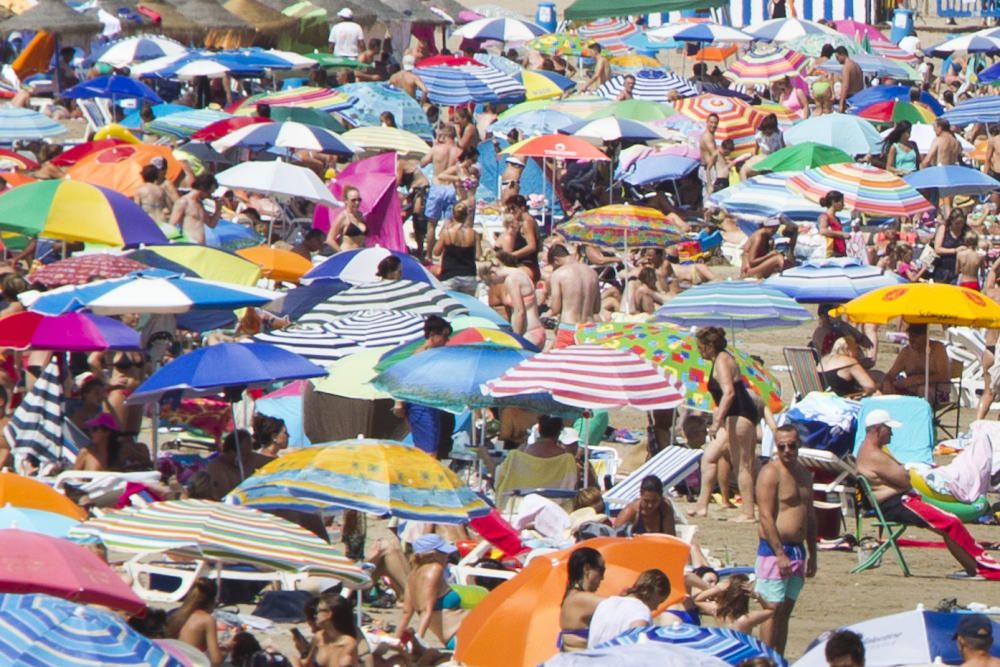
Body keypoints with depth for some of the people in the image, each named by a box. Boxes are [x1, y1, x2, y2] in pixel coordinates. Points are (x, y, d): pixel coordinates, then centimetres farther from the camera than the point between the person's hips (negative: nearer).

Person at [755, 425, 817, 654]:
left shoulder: (804, 473, 15)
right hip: (774, 549, -8)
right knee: (773, 609, -9)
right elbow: (766, 517, -16)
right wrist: (780, 555, -20)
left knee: (786, 610, 9)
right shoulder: (770, 473, -10)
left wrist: (812, 554, 18)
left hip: (798, 549, 8)